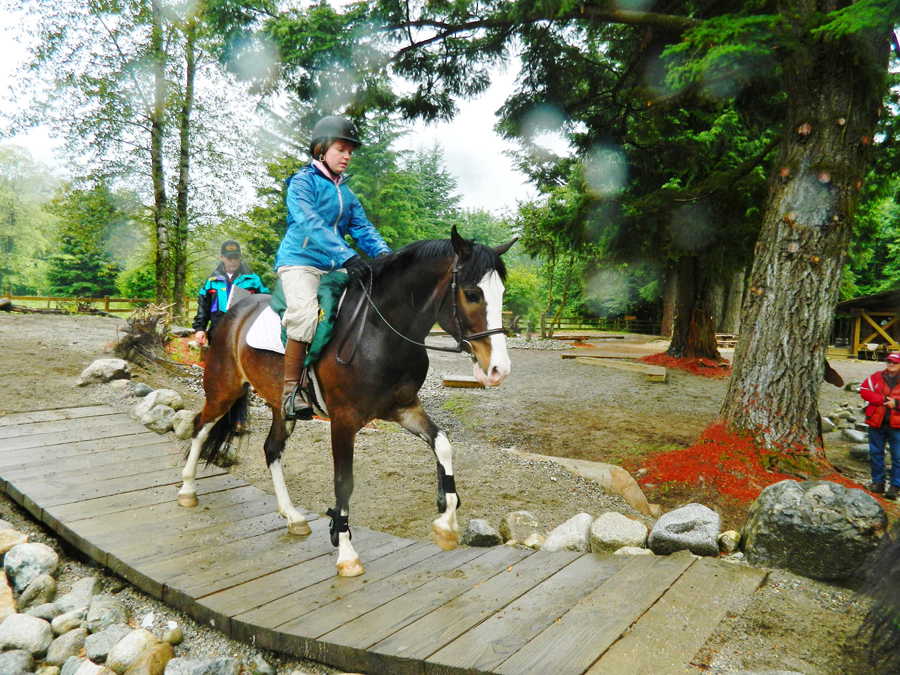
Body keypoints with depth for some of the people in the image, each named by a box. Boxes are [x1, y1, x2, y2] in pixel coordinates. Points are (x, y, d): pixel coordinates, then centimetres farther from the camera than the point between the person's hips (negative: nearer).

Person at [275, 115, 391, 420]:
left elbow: (362, 228, 12)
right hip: (299, 261, -7)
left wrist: (382, 253, -10)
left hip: (333, 268, 7)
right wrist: (346, 256, -31)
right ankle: (290, 390, -17)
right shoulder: (303, 181, -1)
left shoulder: (346, 193, 20)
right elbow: (311, 224, -18)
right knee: (305, 314, -30)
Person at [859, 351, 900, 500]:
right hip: (876, 423, 2)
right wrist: (883, 399, -14)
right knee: (875, 454, 11)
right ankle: (878, 482, 23)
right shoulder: (876, 378, 6)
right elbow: (864, 390, -4)